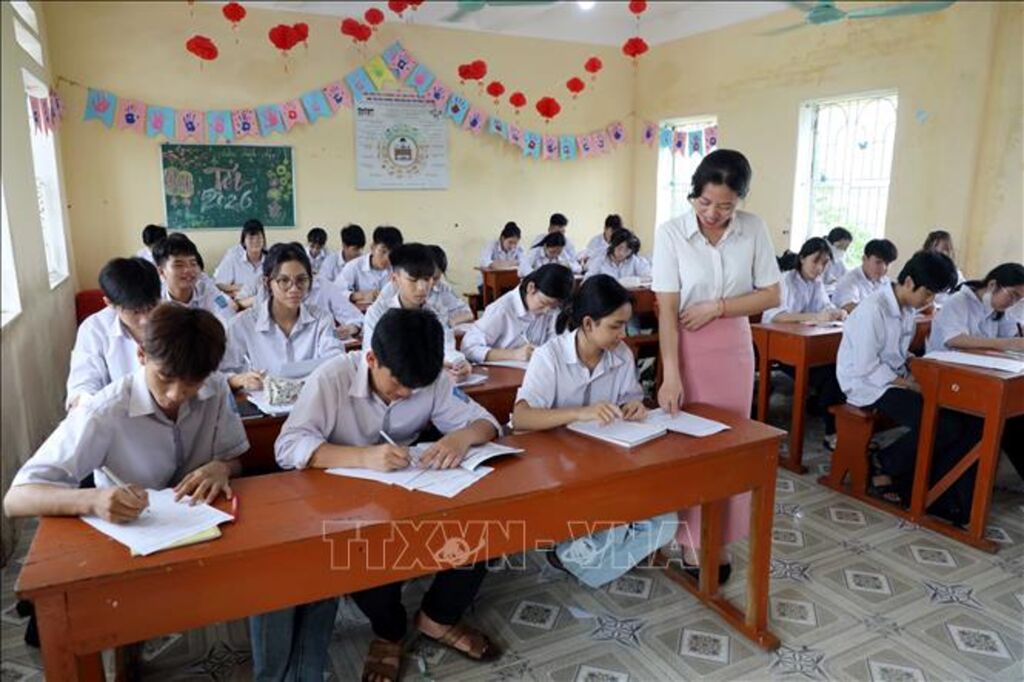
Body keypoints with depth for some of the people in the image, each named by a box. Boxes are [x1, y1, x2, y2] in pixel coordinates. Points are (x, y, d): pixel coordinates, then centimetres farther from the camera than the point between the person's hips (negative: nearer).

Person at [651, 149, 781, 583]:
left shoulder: (754, 229, -6)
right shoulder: (670, 233, -14)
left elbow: (771, 295, -1)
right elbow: (667, 310, -18)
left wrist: (717, 307, -15)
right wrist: (670, 375, -25)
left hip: (734, 347, 3)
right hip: (686, 347, -2)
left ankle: (720, 540, 25)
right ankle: (689, 538, 20)